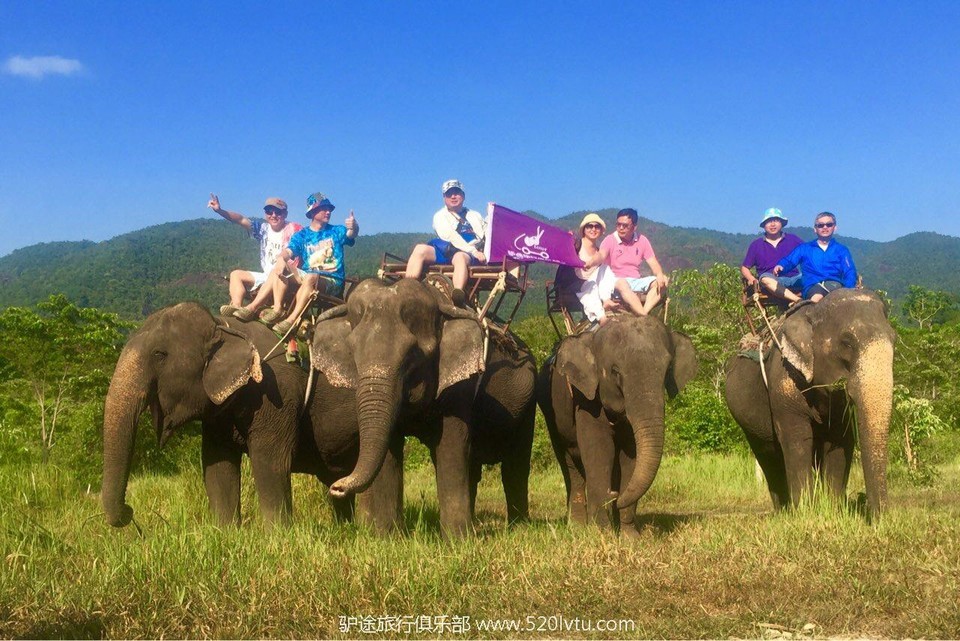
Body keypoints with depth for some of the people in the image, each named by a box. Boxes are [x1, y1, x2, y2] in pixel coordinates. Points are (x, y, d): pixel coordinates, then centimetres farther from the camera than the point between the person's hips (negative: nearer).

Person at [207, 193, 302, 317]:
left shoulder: (293, 229, -4)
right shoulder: (263, 228, 10)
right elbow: (241, 220, -1)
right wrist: (220, 210, -15)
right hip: (266, 276, 7)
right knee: (236, 274, -1)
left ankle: (277, 309, -50)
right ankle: (236, 307, -25)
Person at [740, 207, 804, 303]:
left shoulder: (793, 239, 18)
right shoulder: (756, 245, 18)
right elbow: (744, 267, 20)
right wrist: (751, 279, -3)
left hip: (794, 278, 2)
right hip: (772, 280, -2)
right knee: (765, 278, -38)